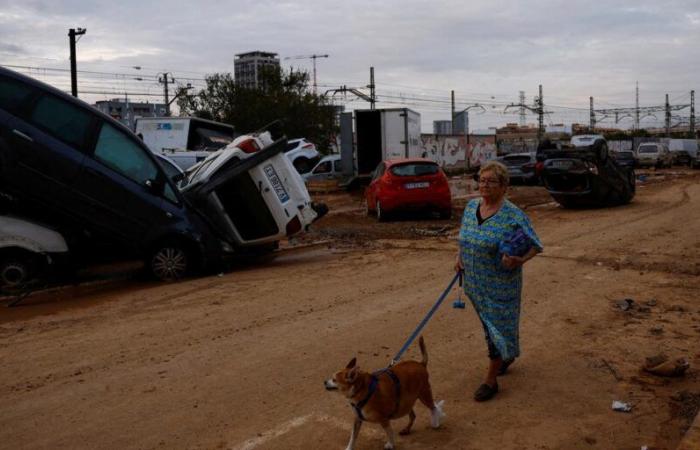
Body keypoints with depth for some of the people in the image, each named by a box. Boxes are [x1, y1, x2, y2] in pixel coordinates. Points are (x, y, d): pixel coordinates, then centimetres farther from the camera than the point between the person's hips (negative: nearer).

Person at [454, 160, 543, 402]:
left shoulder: (513, 216, -17)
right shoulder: (471, 206, 2)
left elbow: (535, 245, -11)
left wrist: (519, 260, -29)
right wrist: (460, 257, 2)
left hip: (499, 285, -6)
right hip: (475, 283, 6)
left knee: (497, 326, 1)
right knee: (488, 324, 21)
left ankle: (491, 380, 13)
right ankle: (506, 355, 47)